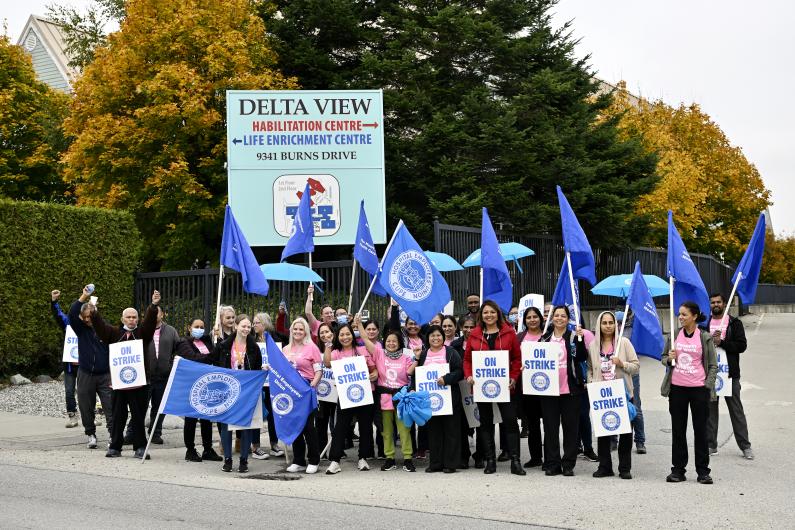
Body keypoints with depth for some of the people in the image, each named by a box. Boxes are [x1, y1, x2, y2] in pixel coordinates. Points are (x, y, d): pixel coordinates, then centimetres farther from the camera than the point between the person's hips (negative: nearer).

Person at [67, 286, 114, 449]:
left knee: (110, 407, -7)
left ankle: (113, 436, -7)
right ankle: (91, 435, 22)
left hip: (105, 375, -3)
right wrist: (83, 297, -21)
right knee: (86, 408, 8)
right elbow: (72, 314, -14)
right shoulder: (81, 329, 4)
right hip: (85, 374, 3)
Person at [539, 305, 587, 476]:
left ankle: (568, 464, 8)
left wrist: (579, 339, -20)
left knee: (571, 426, 2)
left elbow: (582, 357, -10)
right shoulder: (545, 337, 11)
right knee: (550, 427, 4)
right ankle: (552, 464, 10)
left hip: (570, 388, -2)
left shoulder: (574, 336, 3)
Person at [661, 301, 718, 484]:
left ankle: (703, 471, 10)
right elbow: (664, 358, 15)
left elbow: (713, 365, 2)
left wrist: (707, 386, -7)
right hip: (677, 388, 3)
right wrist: (669, 359, -7)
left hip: (698, 388, -3)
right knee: (678, 430, 6)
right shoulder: (674, 334, 7)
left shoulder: (705, 337, -1)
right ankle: (678, 469, 13)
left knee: (700, 430, 2)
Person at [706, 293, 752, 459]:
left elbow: (742, 345, -6)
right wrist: (711, 340, -13)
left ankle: (745, 446, 7)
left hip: (730, 373, -2)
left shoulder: (735, 323, 3)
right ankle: (711, 445, 15)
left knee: (736, 411, 1)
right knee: (710, 410, 7)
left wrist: (721, 342, -15)